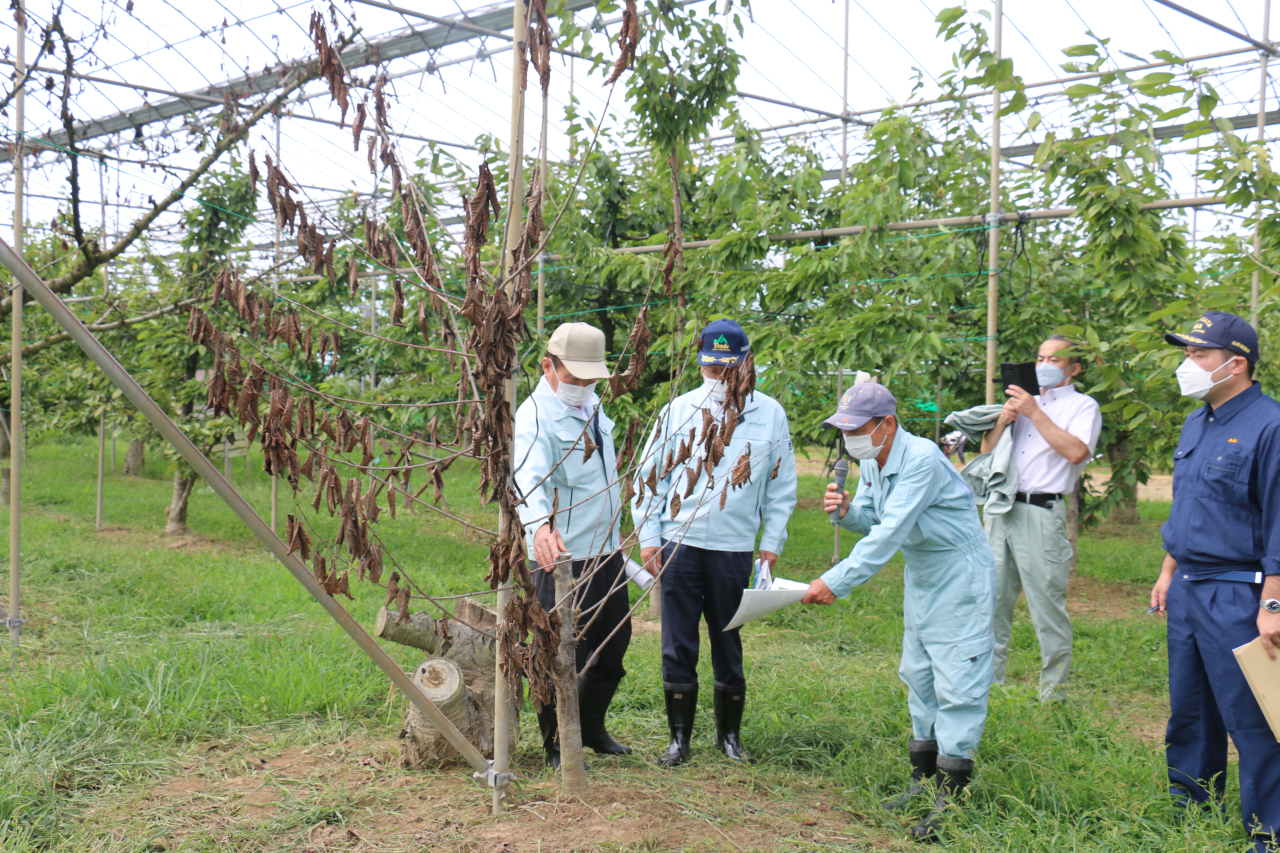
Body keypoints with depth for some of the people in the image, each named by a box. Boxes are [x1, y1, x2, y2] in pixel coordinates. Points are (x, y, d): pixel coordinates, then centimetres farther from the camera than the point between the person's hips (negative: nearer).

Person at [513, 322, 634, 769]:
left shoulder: (592, 404, 9)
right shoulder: (536, 417, -18)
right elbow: (529, 478, -36)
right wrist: (539, 524, -56)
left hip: (606, 551, 9)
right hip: (560, 557, -9)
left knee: (615, 643, 19)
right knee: (562, 656, 1)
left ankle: (591, 728, 37)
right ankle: (557, 745, 18)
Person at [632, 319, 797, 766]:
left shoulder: (770, 414, 4)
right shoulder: (677, 410, 3)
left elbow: (782, 486, 10)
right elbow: (648, 476, 8)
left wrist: (771, 543, 4)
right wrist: (648, 538, 2)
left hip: (734, 549, 0)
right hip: (679, 545, 0)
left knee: (728, 646, 9)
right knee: (678, 647, 4)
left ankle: (730, 735, 25)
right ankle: (679, 737, 16)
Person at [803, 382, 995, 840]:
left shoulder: (921, 459, -28)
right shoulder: (871, 460, 1)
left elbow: (890, 532, -33)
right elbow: (872, 521, 8)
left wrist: (836, 582, -35)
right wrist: (847, 510, -16)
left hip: (960, 573, -9)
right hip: (920, 574, 9)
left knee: (956, 683, -9)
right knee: (917, 674, 14)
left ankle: (951, 797, -4)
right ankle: (923, 779, 26)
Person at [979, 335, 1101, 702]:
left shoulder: (1083, 406, 4)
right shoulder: (1022, 401, 22)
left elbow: (1076, 452, -15)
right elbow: (986, 452, 20)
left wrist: (1034, 413, -12)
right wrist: (1002, 421, 1)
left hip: (1042, 513, -6)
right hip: (1001, 510, 6)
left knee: (1048, 606, -5)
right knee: (993, 601, 9)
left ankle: (1053, 696, 5)